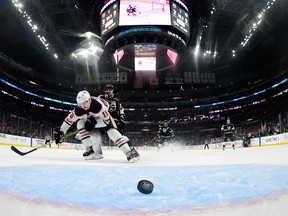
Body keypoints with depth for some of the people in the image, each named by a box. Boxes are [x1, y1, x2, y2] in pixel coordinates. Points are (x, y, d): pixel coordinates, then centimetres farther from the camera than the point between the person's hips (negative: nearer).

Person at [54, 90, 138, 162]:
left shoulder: (98, 105, -41)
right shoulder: (78, 110, -28)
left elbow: (107, 120, -33)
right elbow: (69, 119, -13)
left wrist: (94, 123, -41)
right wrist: (60, 131, -11)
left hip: (103, 116, -5)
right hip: (89, 118, 5)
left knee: (112, 132, -24)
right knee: (80, 124, -20)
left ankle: (129, 153, -26)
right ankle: (90, 149, -14)